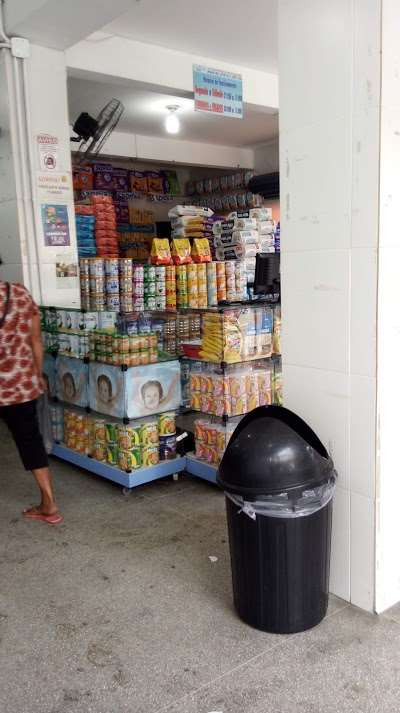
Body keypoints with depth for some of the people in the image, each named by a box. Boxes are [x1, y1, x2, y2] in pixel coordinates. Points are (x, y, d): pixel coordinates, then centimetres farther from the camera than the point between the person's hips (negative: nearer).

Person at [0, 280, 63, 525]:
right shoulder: (21, 294, -1)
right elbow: (36, 341, 4)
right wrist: (37, 376, 16)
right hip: (22, 383, 4)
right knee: (30, 439, 14)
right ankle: (49, 506, 20)